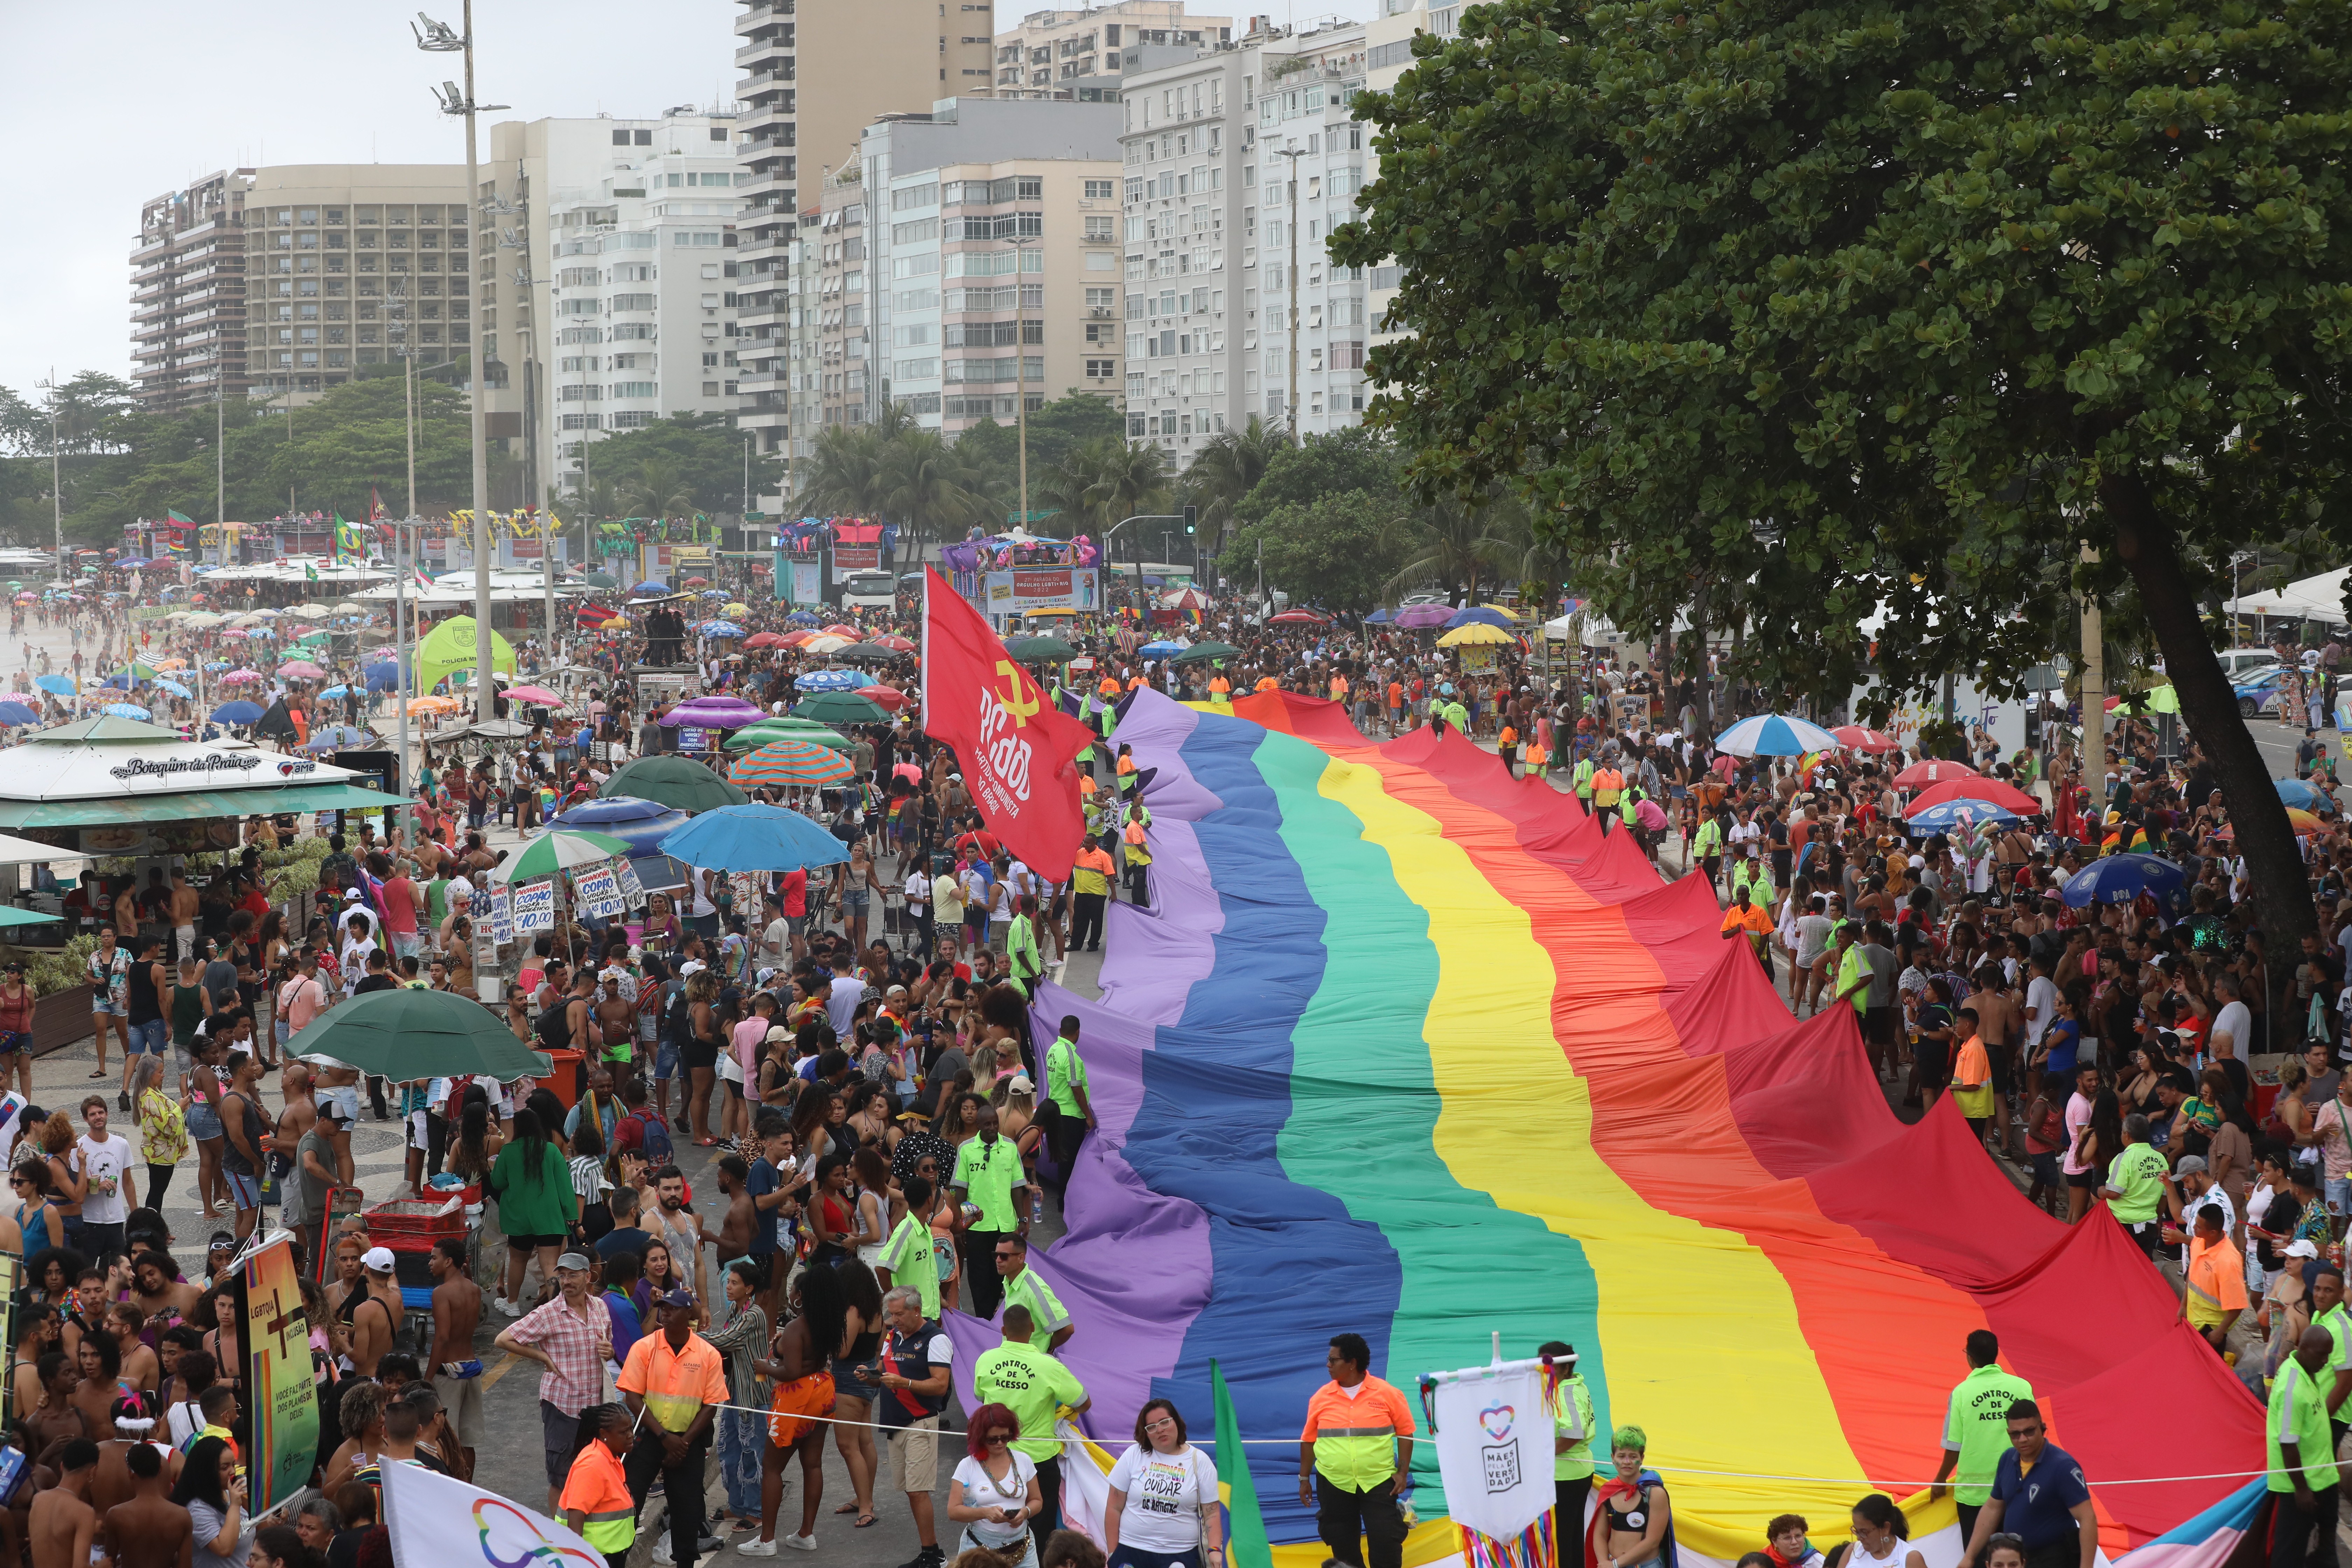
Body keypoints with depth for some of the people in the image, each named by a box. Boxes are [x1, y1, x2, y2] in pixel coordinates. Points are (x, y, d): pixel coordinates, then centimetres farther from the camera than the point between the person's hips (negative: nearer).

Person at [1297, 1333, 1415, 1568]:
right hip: (1334, 1484, 3)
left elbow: (1405, 1433, 1)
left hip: (1379, 1482, -3)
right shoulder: (1321, 1397, 3)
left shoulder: (1387, 1394, -4)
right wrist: (1304, 1478, 10)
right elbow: (1309, 1439, 10)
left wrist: (1403, 1472, -5)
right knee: (1342, 1544, 9)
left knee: (1386, 1541, -5)